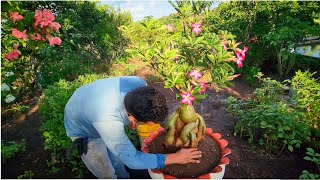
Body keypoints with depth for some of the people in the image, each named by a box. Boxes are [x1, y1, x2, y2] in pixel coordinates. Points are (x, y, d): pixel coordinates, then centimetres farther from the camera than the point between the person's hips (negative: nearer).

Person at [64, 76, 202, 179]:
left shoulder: (139, 84, -33)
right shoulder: (107, 121, -48)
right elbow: (132, 159, -34)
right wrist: (176, 157, -30)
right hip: (83, 129, -4)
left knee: (116, 154, 23)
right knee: (107, 173, 11)